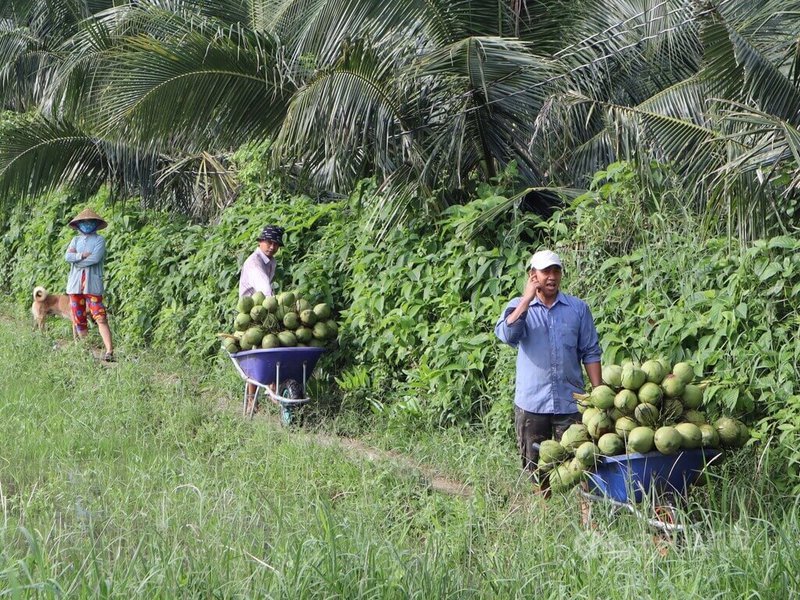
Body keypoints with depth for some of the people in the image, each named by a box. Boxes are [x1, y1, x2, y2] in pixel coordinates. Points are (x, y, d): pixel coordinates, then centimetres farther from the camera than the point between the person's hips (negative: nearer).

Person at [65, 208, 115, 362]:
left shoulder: (99, 240, 3)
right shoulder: (76, 240, 16)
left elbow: (95, 258, -13)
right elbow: (67, 256, 0)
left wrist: (76, 258, -6)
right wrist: (82, 255, -14)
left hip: (92, 284, -5)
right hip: (75, 284, 5)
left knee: (100, 318, -14)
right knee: (79, 319, 7)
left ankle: (109, 351, -22)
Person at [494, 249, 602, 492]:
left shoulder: (578, 308, 7)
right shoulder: (518, 306, 5)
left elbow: (590, 352, 7)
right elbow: (506, 335, -16)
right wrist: (527, 299, -14)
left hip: (570, 402, 0)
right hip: (531, 401, 0)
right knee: (535, 466, 6)